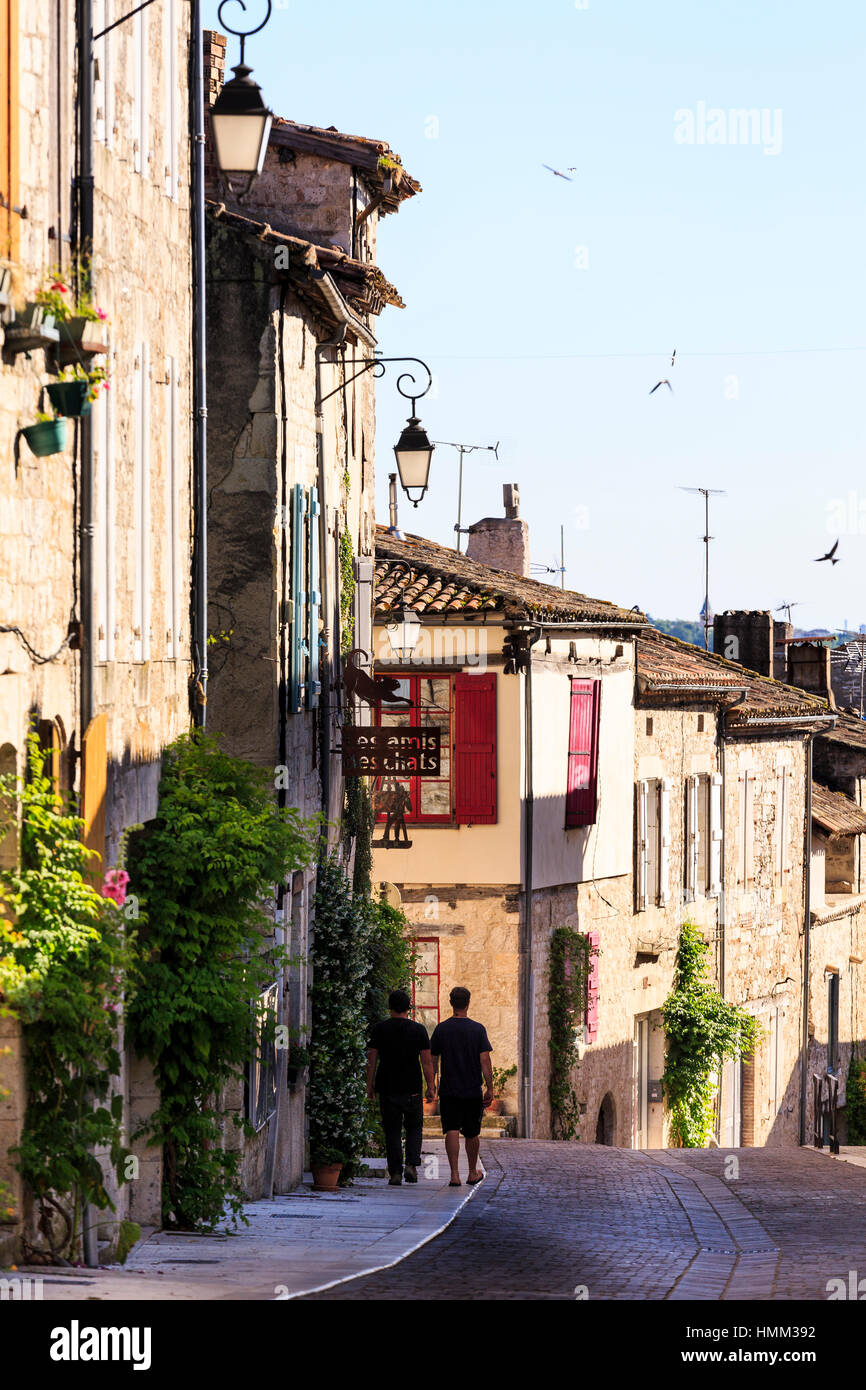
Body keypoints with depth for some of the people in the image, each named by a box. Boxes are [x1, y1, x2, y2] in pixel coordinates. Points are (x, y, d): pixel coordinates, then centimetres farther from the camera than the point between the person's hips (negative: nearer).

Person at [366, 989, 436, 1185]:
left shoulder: (380, 1029, 0)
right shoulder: (418, 1030, -2)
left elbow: (371, 1060, 0)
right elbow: (427, 1061, -4)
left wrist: (370, 1085, 7)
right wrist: (430, 1087, 2)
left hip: (387, 1088, 0)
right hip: (411, 1088, 0)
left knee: (392, 1131, 5)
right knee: (414, 1127, 15)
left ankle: (395, 1173, 1)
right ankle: (411, 1164, -3)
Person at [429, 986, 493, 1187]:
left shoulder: (441, 1029, -1)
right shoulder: (478, 1029, -4)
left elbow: (433, 1061, 5)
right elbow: (485, 1061, -8)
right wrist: (490, 1089, -5)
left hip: (448, 1091, 0)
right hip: (473, 1091, 0)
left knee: (452, 1131, -4)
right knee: (472, 1133, 13)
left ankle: (454, 1174, -18)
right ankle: (473, 1174, 27)